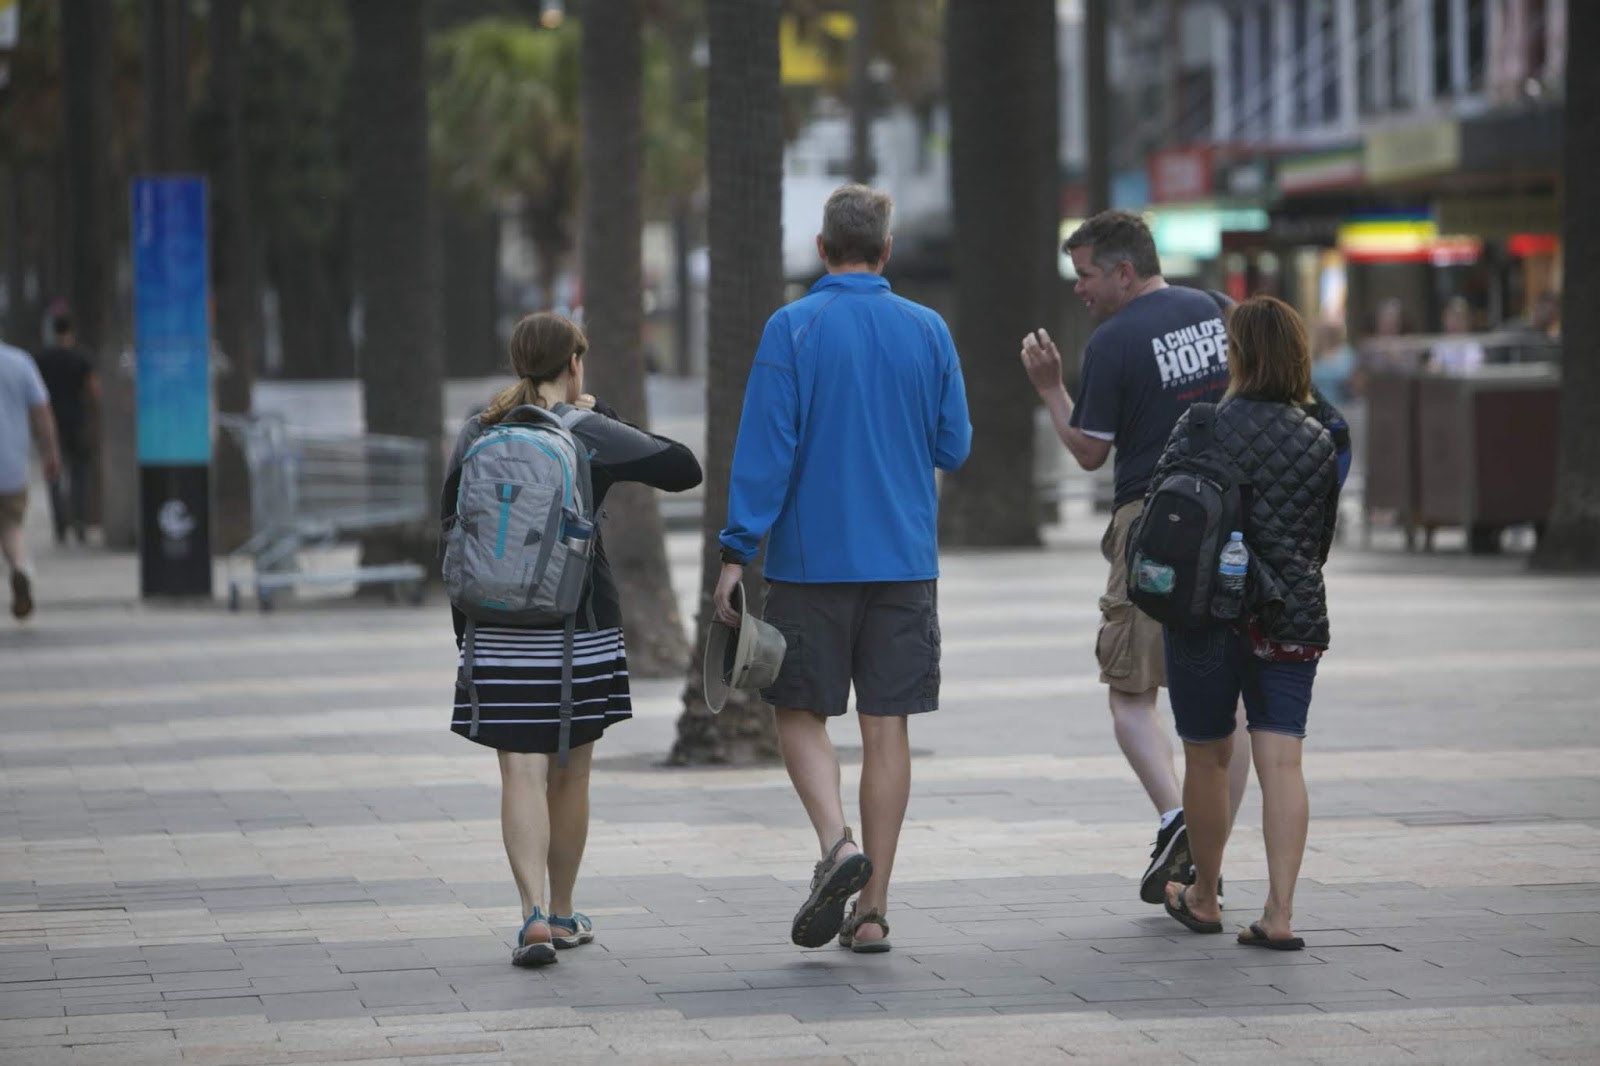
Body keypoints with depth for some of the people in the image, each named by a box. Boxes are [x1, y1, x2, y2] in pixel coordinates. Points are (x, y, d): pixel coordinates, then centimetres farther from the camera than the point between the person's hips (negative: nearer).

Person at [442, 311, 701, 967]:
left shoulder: (477, 435, 5)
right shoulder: (592, 435, -5)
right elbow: (684, 469, -2)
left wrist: (466, 631, 11)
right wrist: (606, 419, 6)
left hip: (499, 632, 1)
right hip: (579, 625, -1)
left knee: (521, 772, -3)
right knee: (570, 773, 13)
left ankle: (534, 914, -20)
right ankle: (561, 913, 25)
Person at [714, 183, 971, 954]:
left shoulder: (791, 329, -7)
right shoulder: (928, 332, 3)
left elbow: (765, 449, -11)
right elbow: (954, 447, 8)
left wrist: (737, 552, -8)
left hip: (811, 562, -3)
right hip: (904, 561, 3)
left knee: (801, 713, 9)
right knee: (887, 725, 5)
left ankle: (838, 839, -16)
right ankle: (872, 909, 5)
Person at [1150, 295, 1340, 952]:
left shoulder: (1203, 428, -10)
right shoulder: (1320, 440, 2)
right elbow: (1324, 535, 12)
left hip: (1207, 618, -2)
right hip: (1292, 620, 3)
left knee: (1207, 759, 11)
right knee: (1281, 761, 0)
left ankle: (1202, 898, 27)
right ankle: (1279, 913, -9)